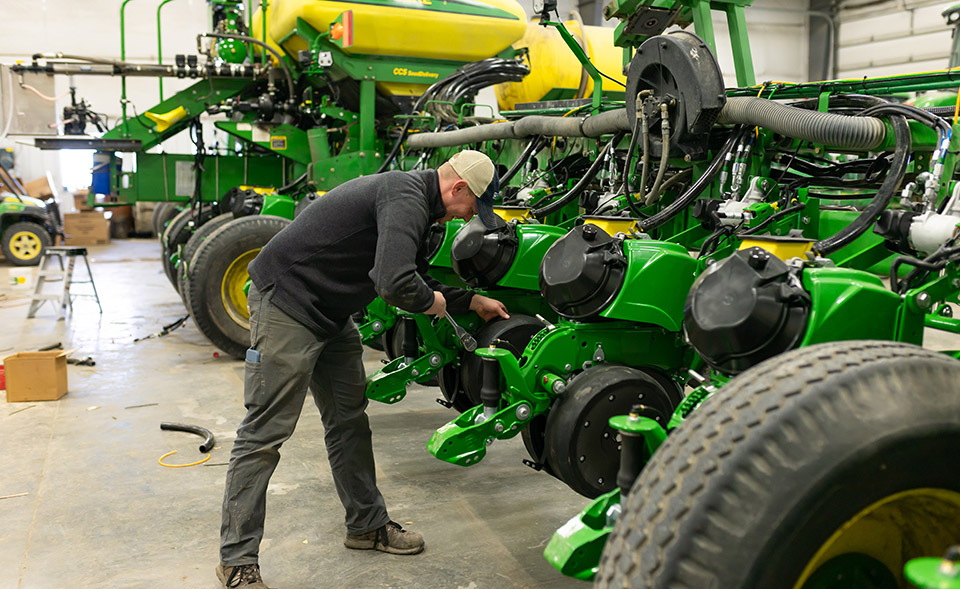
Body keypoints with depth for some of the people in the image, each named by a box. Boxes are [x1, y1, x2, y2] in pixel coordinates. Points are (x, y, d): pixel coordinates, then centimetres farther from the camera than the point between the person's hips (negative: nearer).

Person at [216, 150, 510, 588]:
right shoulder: (406, 199, -22)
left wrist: (472, 302, 26)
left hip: (330, 314, 11)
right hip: (286, 302, -11)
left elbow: (415, 276, 25)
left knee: (349, 421, 15)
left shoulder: (411, 197, 12)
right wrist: (432, 302, -13)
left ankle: (367, 525, 29)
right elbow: (395, 284, -35)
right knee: (266, 432, -5)